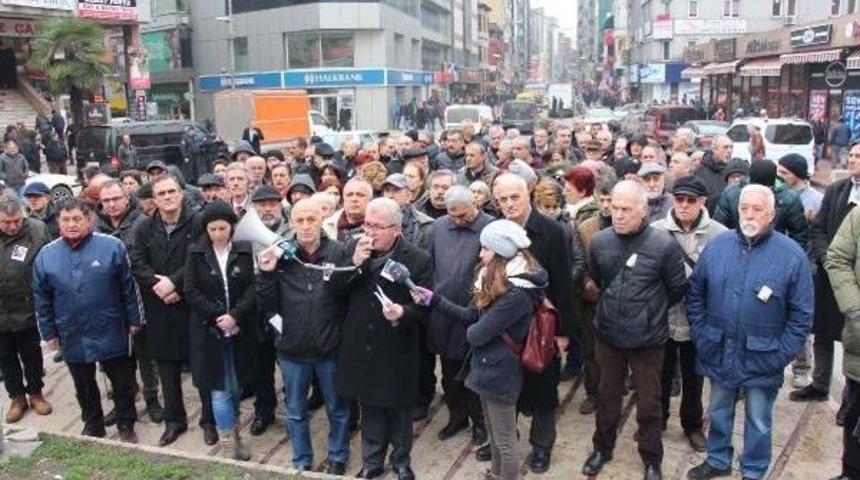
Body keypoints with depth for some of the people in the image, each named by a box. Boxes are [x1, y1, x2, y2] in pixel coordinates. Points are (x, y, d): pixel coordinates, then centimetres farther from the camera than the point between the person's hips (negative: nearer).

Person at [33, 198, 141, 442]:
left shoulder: (112, 246, -10)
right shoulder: (46, 255, -2)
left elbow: (128, 288, -5)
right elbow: (42, 300, 6)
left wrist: (133, 320, -3)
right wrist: (49, 332, 6)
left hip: (110, 334, -2)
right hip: (72, 337, 3)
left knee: (122, 382, 12)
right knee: (84, 387, 19)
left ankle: (126, 426, 30)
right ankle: (93, 426, 38)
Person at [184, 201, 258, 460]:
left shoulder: (245, 251, -1)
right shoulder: (196, 253, -1)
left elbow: (253, 286, -5)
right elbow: (190, 291, -5)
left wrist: (235, 315, -17)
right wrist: (217, 316, -14)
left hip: (240, 329, 1)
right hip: (209, 330, -1)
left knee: (236, 386, 11)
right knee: (220, 389, 2)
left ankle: (234, 433, 30)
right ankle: (228, 443, 12)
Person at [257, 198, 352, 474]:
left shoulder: (338, 252, -10)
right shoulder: (280, 255, -6)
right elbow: (267, 305, -6)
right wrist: (267, 274, -18)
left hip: (330, 347, -1)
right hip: (292, 349, 1)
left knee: (337, 408, 18)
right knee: (295, 411, 18)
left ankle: (338, 457, 40)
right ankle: (301, 462, 39)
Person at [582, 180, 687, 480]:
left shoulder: (664, 245, -18)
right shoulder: (599, 242, -7)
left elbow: (677, 289, -5)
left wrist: (652, 310, 7)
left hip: (648, 339, -3)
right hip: (607, 335, 3)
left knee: (648, 403, 14)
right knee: (607, 396, 20)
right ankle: (602, 448, 42)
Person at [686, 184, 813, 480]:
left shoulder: (792, 255, -12)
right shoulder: (717, 245, -3)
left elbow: (801, 314, -8)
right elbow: (695, 293, 6)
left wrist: (780, 355, -11)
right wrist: (700, 335, 0)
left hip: (761, 359, -3)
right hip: (719, 353, 3)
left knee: (758, 421, 14)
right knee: (718, 412, 21)